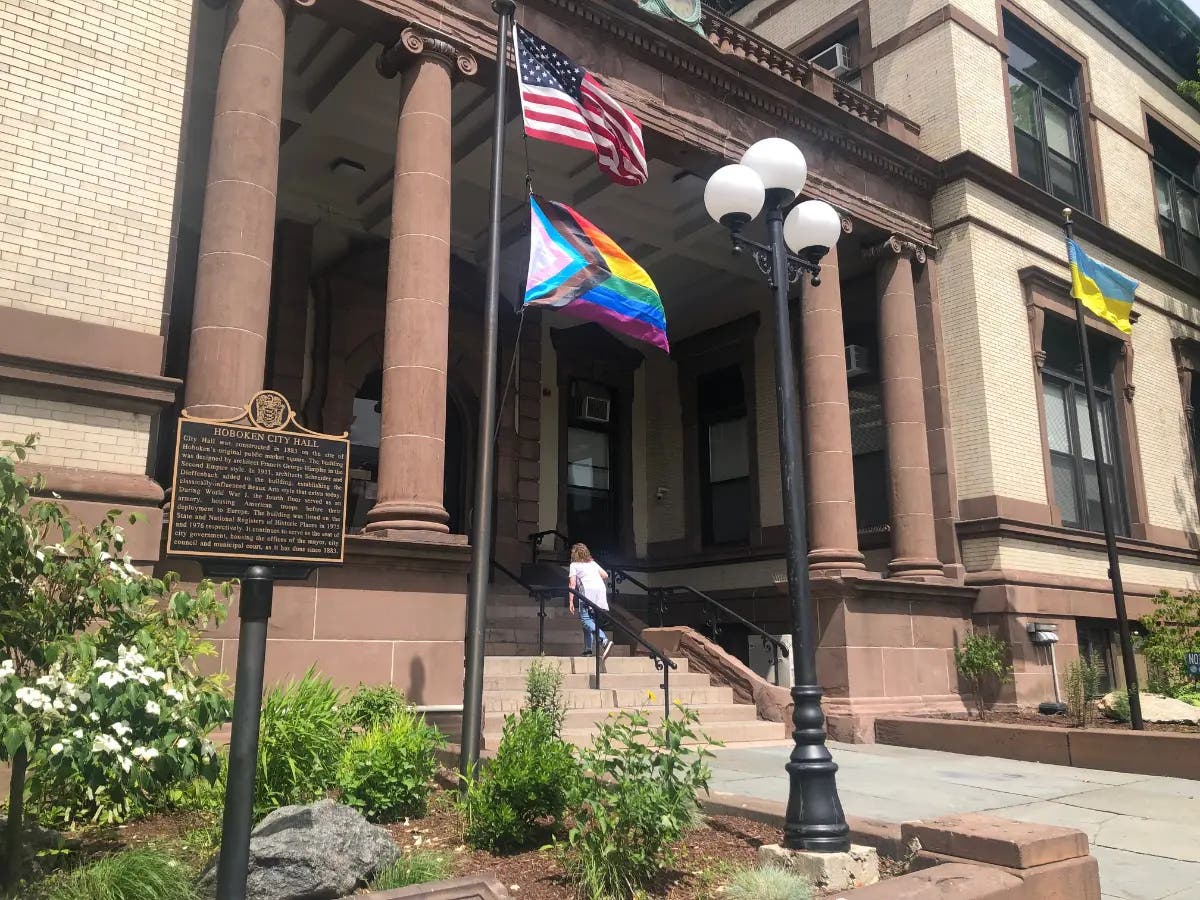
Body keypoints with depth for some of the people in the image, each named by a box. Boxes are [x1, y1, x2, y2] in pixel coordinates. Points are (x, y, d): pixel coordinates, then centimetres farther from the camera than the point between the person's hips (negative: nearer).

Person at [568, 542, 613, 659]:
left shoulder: (574, 565, 12)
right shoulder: (593, 563, 27)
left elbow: (572, 584, 3)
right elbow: (605, 575, 24)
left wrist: (570, 602, 2)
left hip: (588, 590, -6)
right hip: (601, 589, 6)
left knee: (586, 619, -12)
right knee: (592, 619, 13)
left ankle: (605, 641, -33)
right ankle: (588, 649, 10)